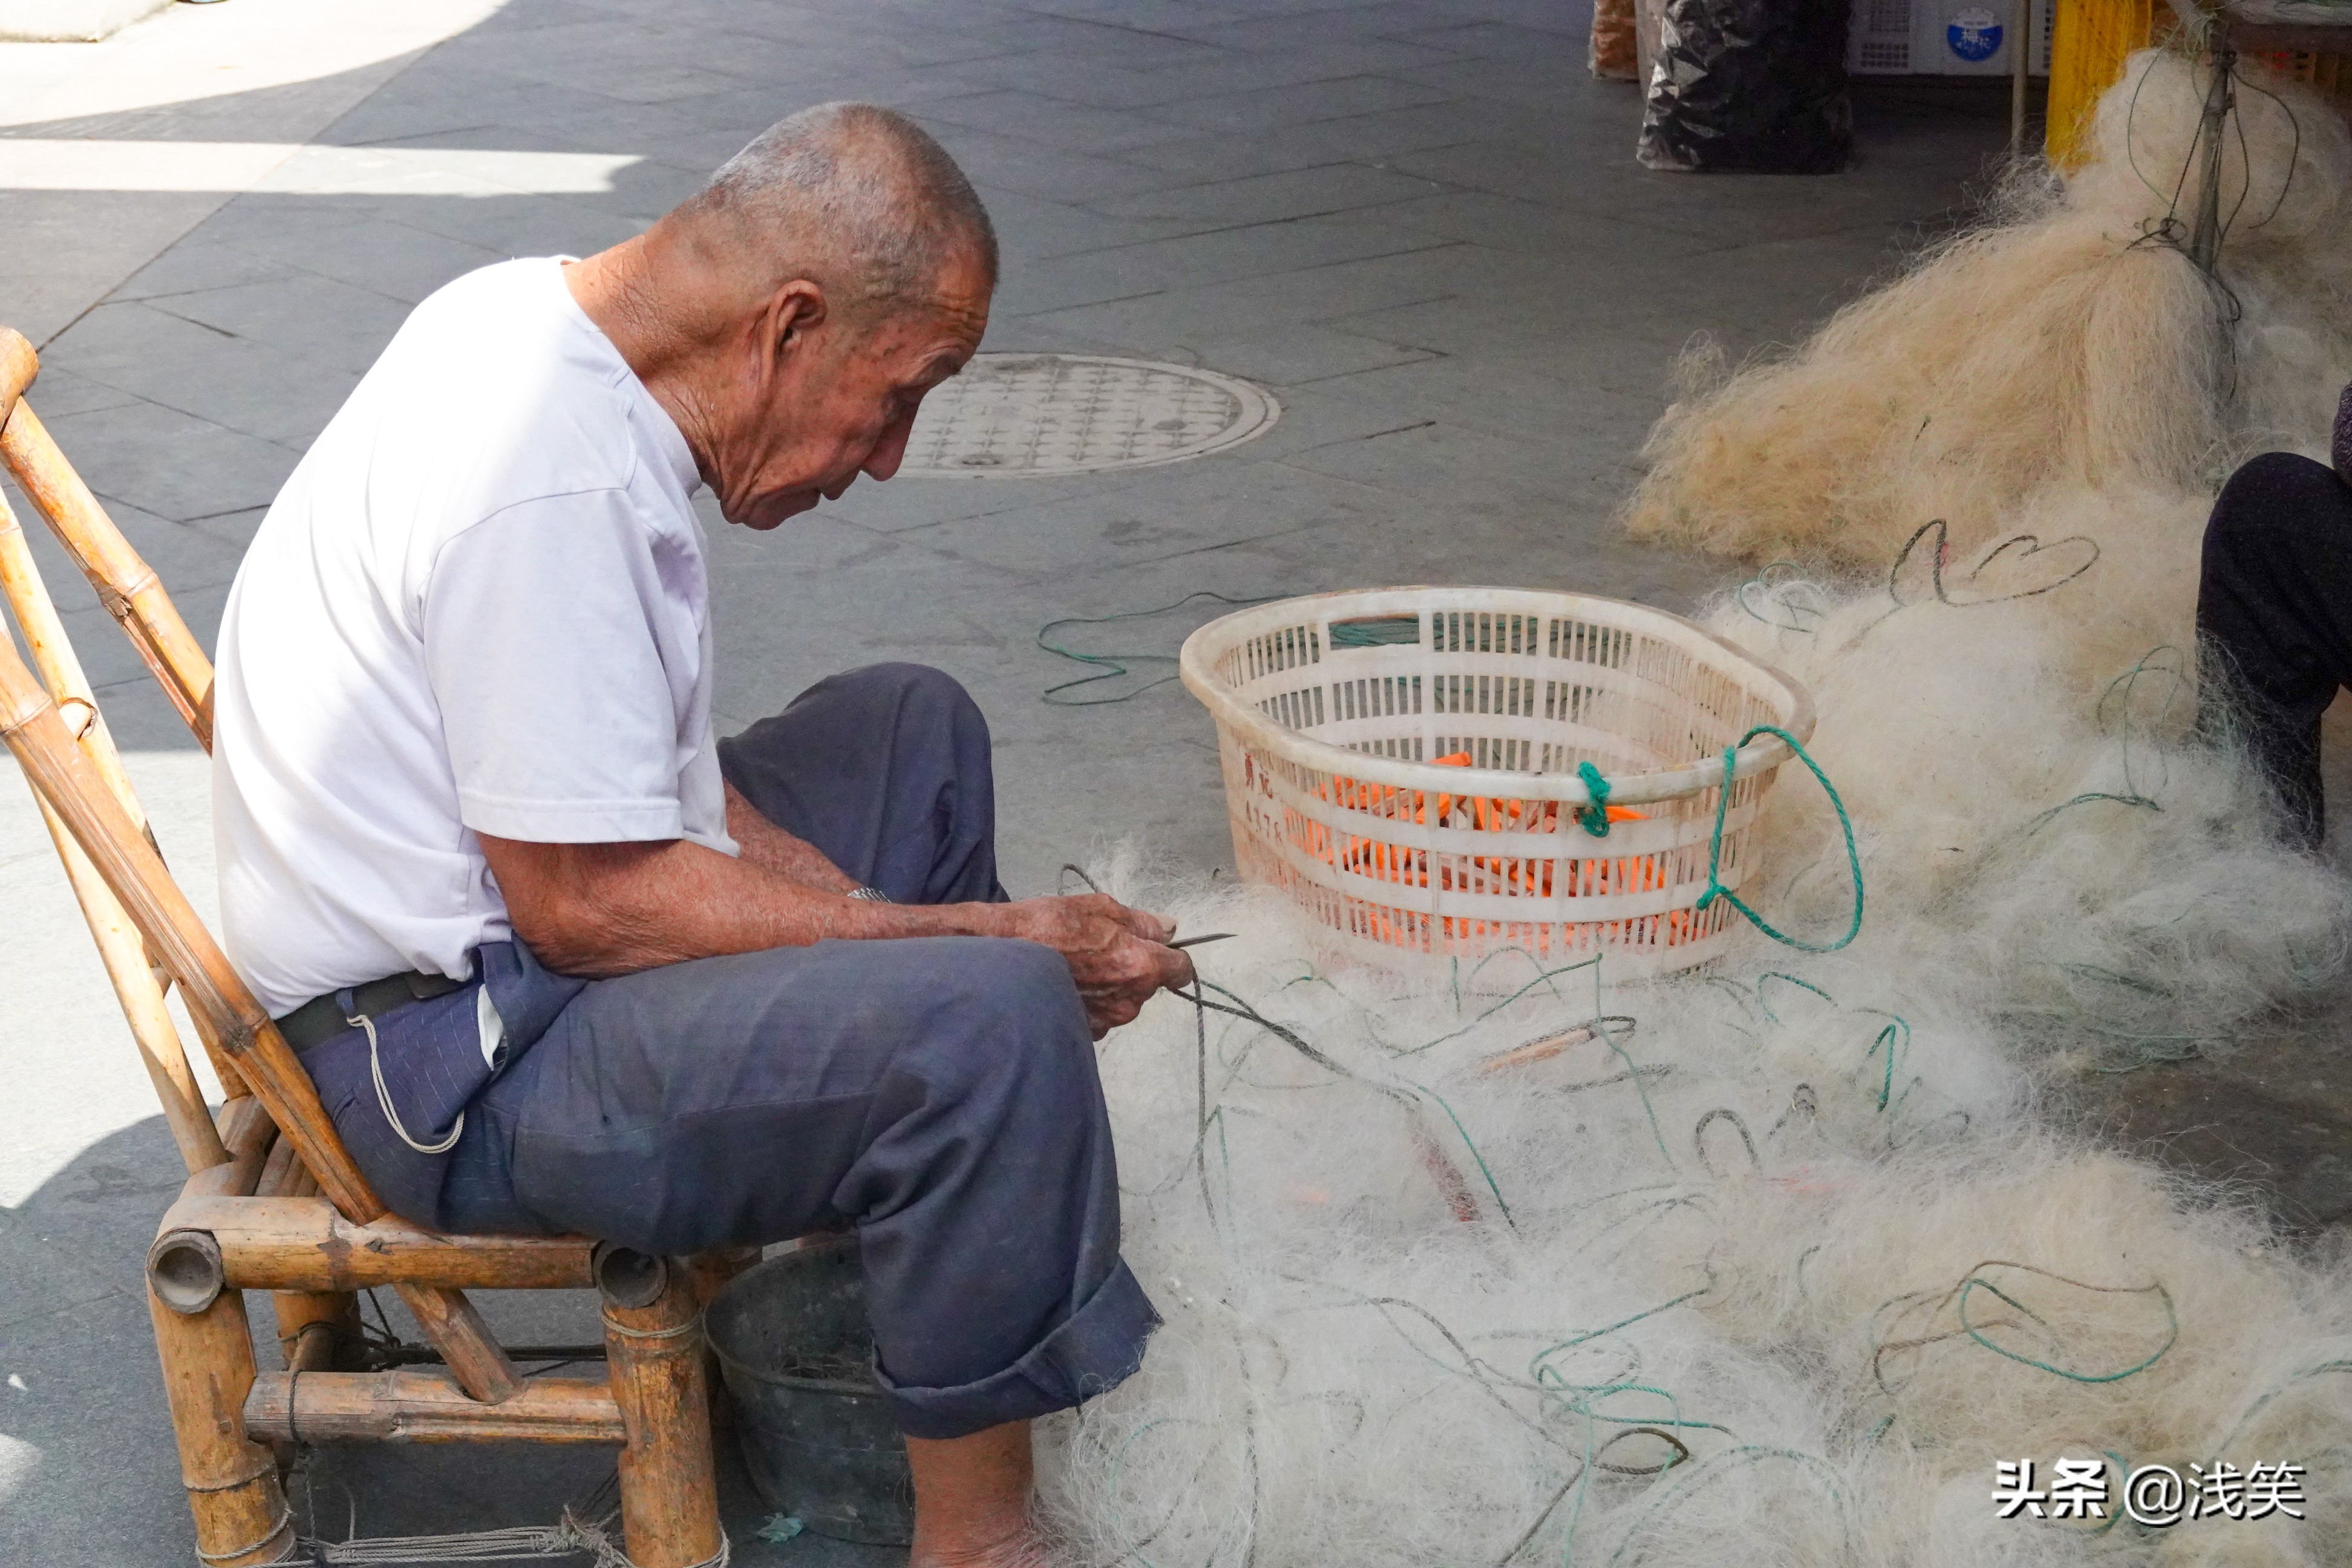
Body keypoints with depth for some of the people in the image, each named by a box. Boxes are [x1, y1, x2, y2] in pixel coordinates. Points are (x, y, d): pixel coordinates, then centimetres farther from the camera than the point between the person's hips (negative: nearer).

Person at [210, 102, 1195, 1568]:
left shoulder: (537, 320, 3)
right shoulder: (550, 484, -28)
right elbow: (589, 908, -25)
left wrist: (901, 929, 4)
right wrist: (989, 939, -19)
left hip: (497, 894, 11)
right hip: (453, 1054, -11)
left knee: (914, 727, 21)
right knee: (995, 1017, -27)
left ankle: (907, 1237, 29)